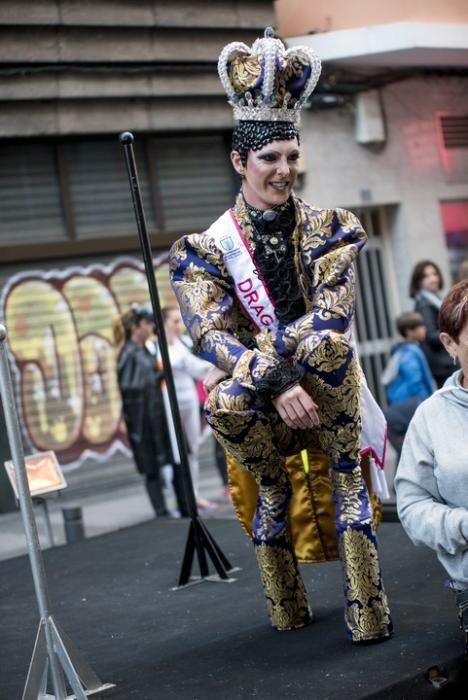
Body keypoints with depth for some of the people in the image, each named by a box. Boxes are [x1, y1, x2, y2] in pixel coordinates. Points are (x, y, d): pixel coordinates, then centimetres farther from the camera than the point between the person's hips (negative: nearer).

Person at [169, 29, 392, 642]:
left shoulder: (329, 228, 2)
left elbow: (332, 315, -12)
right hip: (262, 404, -1)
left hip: (325, 385, 1)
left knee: (326, 342, -34)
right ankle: (274, 484, 2)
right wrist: (279, 385, -27)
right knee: (224, 404, -35)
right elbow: (212, 338, -12)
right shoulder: (204, 249, -1)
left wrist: (259, 359, -24)